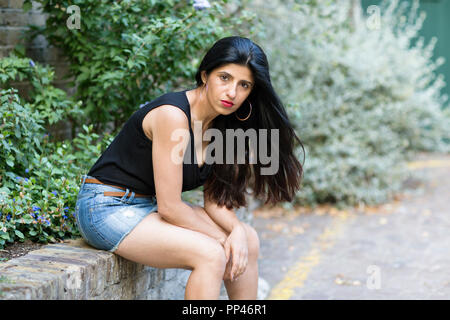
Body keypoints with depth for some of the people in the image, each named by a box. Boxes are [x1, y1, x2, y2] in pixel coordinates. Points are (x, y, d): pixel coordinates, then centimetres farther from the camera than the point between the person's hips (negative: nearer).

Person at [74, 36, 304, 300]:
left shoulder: (220, 123, 2)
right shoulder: (173, 116, -24)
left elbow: (214, 199, 4)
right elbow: (169, 206, -23)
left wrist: (237, 230, -15)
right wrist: (220, 238, -12)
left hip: (149, 207, 9)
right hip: (108, 208, -9)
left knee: (248, 240, 1)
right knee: (210, 254, -26)